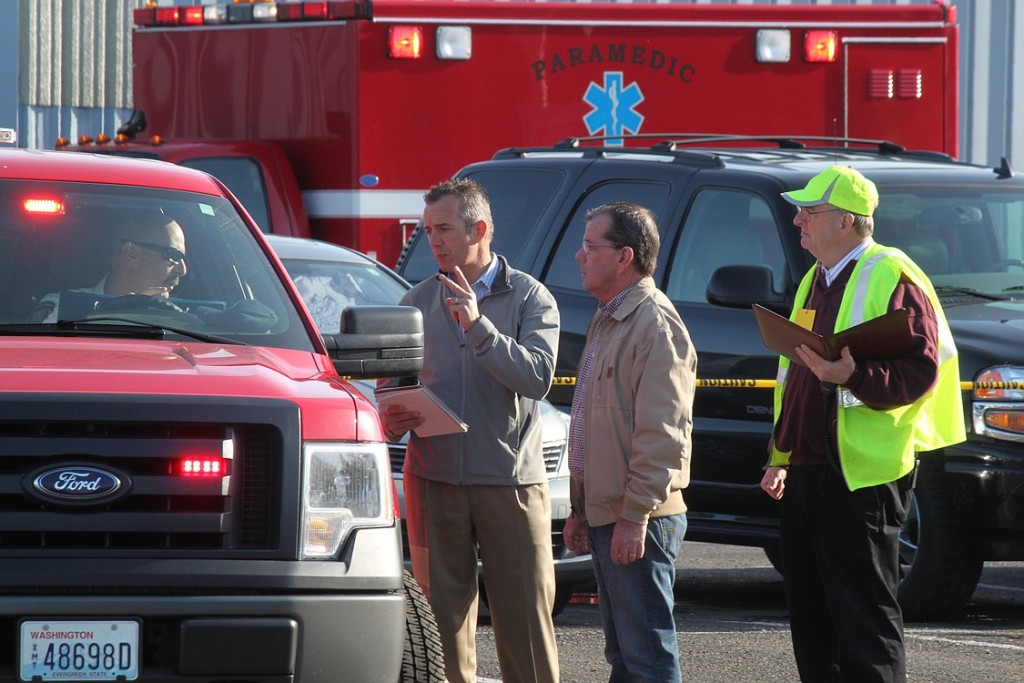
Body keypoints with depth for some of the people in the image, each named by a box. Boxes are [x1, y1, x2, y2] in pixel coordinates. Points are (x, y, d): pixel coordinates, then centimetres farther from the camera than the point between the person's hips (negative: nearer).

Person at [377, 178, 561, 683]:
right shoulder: (418, 302, 13)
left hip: (510, 481, -3)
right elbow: (390, 384, 19)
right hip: (434, 480, 3)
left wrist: (478, 327, -19)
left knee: (524, 615, -4)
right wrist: (391, 420, -3)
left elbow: (537, 377, -13)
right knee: (443, 613, 3)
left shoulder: (529, 298, 2)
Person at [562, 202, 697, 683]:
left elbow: (662, 433, -21)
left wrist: (635, 515, -23)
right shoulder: (607, 321, 18)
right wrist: (580, 509, 23)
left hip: (637, 521, -11)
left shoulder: (655, 324, -15)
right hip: (605, 515, 11)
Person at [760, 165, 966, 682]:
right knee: (811, 616, 12)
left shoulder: (892, 278, -10)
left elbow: (921, 371, -17)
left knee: (864, 615, -8)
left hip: (861, 474, -9)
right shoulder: (814, 282, 18)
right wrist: (779, 456, 23)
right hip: (807, 470, 9)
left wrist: (853, 376, -30)